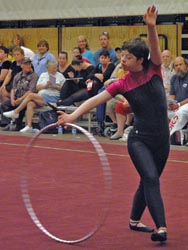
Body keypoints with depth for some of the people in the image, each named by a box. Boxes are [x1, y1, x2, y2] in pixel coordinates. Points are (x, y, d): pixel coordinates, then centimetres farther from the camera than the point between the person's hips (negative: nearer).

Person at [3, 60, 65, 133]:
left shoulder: (60, 76, 11)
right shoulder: (43, 75, 24)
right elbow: (38, 87, 13)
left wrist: (54, 86, -11)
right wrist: (45, 85, -5)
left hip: (53, 98, -4)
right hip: (40, 98, 5)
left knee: (31, 95, -23)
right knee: (30, 104, -28)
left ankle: (15, 112, -13)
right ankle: (29, 126, -36)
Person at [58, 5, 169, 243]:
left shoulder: (154, 71, -1)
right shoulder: (122, 84, -4)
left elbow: (155, 48, -19)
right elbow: (96, 99, -10)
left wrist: (151, 26, -37)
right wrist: (73, 115, -22)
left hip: (161, 140, 3)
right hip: (139, 140, -3)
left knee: (148, 182, 15)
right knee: (150, 179, -20)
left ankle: (134, 221, 34)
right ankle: (161, 228, -28)